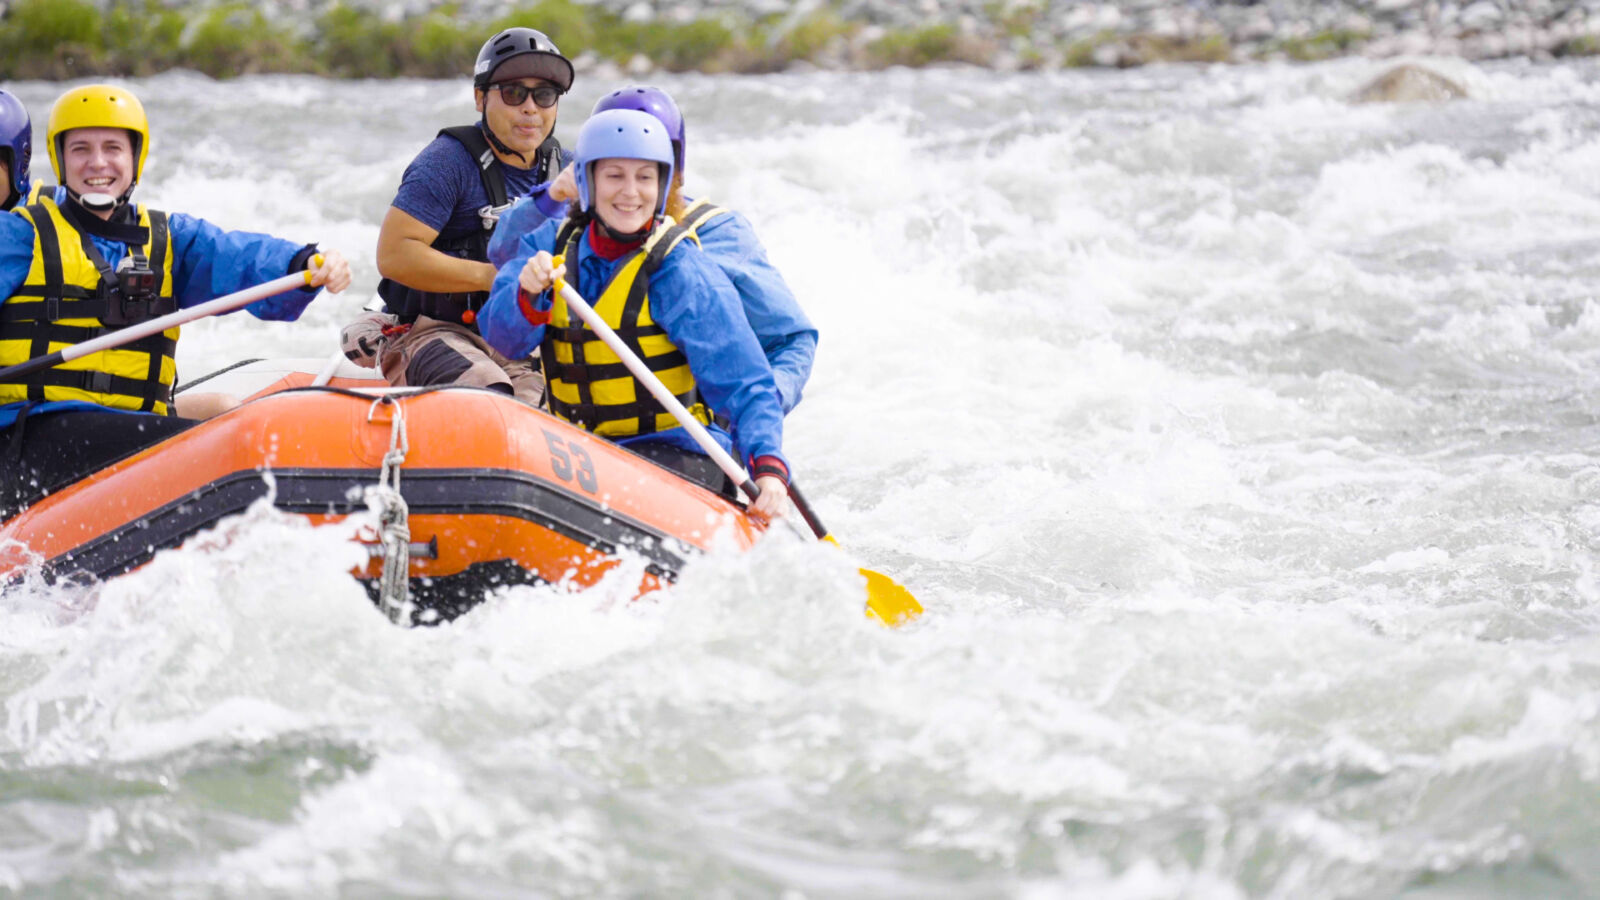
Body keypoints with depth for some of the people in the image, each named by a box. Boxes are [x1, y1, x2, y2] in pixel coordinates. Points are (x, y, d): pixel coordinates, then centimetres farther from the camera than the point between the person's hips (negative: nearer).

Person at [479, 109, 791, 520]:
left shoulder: (683, 274, -11)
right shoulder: (552, 244, 5)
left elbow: (747, 386, -14)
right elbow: (502, 338, -7)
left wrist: (768, 466, -31)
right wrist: (529, 295, -29)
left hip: (677, 454, -5)